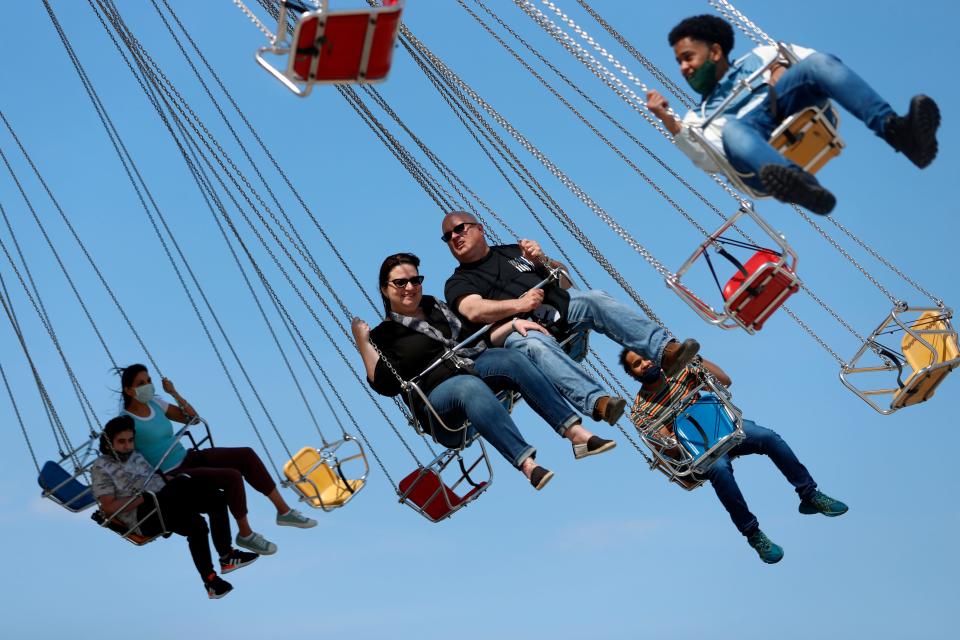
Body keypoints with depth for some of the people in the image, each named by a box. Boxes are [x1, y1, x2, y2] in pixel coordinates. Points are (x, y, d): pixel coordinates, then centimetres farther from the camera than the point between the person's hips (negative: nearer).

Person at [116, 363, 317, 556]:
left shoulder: (155, 403, 6)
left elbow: (192, 417, 13)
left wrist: (173, 392, 1)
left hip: (188, 457, 8)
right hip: (173, 475, -8)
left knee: (246, 454, -8)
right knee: (232, 477, -26)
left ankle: (284, 511, 0)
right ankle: (245, 534, -4)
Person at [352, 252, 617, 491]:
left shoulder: (435, 306, 23)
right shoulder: (382, 335, 9)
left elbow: (476, 339, 24)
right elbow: (385, 384, -6)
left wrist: (513, 324, 11)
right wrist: (362, 342, -12)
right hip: (438, 391, -5)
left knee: (512, 359, -26)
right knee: (469, 386, -38)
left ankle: (577, 434, -36)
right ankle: (528, 464, -56)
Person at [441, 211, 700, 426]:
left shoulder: (513, 251, 27)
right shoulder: (458, 282, 15)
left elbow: (564, 280, 24)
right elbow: (474, 310, -7)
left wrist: (543, 261, 3)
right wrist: (519, 304, -20)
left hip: (557, 304, 4)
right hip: (518, 328, -4)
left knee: (594, 298, -25)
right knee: (534, 344, -38)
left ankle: (664, 349, -37)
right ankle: (596, 401, -57)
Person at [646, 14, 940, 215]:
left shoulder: (756, 57, 35)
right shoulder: (698, 117, 31)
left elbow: (816, 62, 20)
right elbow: (710, 159, 6)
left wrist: (784, 67, 0)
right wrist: (668, 122, -5)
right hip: (761, 156, -1)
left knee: (819, 61, -24)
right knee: (730, 128, -36)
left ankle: (895, 129, -43)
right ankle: (799, 183, -65)